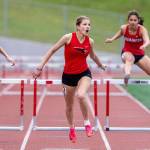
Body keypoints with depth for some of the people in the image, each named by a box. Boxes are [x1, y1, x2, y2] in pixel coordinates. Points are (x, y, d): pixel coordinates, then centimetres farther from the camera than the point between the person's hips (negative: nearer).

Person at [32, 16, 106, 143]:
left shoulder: (90, 41, -4)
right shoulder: (68, 37, -14)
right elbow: (52, 51, -6)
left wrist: (101, 65, 35)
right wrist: (40, 67, -8)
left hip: (84, 73, 0)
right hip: (68, 75, 0)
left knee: (81, 95, -32)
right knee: (69, 106, 13)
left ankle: (87, 123, -10)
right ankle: (72, 129, 41)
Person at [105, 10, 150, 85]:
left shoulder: (142, 29, -21)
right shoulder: (124, 28, -13)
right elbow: (119, 34, 14)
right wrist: (111, 39, 0)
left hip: (140, 54, 2)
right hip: (127, 52, -2)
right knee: (129, 59, -39)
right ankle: (127, 74, -70)